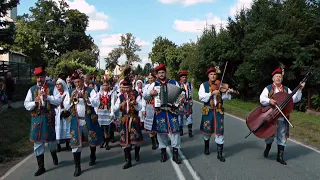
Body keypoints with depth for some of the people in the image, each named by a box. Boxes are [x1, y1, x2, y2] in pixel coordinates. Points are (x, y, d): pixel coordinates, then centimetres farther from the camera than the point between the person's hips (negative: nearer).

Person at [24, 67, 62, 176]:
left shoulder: (52, 87, 1)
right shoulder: (32, 89, 7)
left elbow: (58, 101, -9)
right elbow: (26, 105, 4)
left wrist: (47, 97, -21)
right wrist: (35, 102, -15)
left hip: (49, 117, -1)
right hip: (36, 118, 2)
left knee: (51, 139, 11)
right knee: (37, 142, 4)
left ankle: (54, 156, 44)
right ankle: (41, 167, 15)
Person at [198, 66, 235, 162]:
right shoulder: (204, 85, 1)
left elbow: (224, 98, 4)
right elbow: (201, 97, -13)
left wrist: (227, 93, -14)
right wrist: (212, 93, -22)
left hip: (219, 111, 1)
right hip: (208, 111, -1)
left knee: (219, 132, -2)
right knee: (207, 130, 11)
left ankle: (220, 154, 7)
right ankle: (206, 147, 39)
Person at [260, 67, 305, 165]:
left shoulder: (286, 90, 14)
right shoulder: (268, 88, 4)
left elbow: (295, 99, 8)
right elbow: (262, 99, -9)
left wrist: (300, 90, -3)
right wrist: (269, 101, -27)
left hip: (282, 118, 3)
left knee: (282, 137, 5)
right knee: (270, 135, 5)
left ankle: (280, 156, 16)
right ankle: (268, 147, 35)